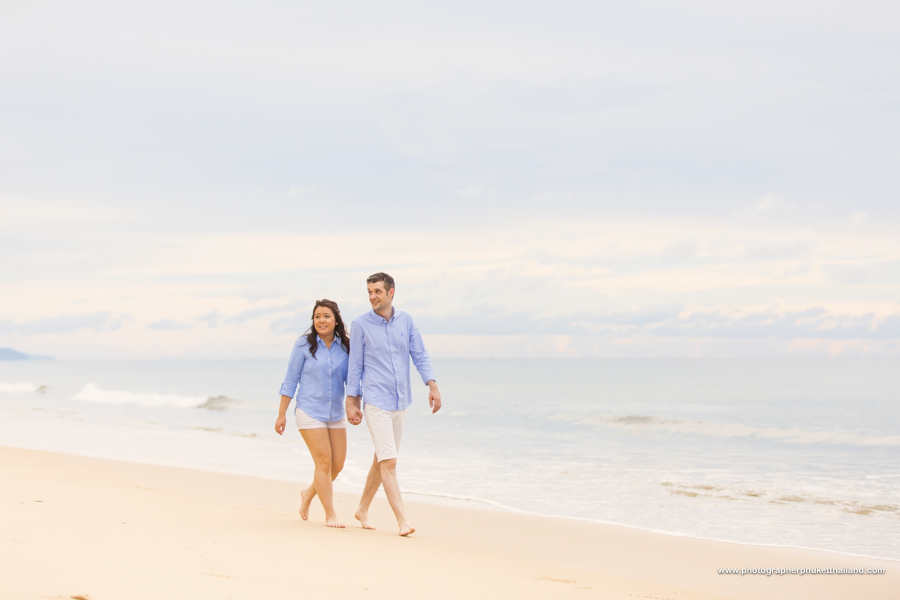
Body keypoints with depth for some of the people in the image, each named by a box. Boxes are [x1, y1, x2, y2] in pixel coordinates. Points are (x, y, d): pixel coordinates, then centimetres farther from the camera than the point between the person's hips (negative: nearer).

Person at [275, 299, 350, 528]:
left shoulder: (345, 347, 3)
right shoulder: (304, 344, -6)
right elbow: (290, 381, -3)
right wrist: (281, 414, -3)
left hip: (336, 414, 5)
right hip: (310, 412, -4)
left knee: (337, 464, 6)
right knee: (324, 462, -8)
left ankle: (308, 494, 32)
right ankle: (330, 515, 2)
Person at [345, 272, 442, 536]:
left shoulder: (405, 320, 5)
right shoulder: (361, 324, -4)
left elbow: (420, 356, 6)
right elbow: (355, 365, 0)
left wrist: (433, 386, -6)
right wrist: (351, 402, -1)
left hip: (400, 402, 5)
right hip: (376, 402, -5)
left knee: (382, 460, 14)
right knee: (389, 461, -12)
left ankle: (363, 510, 30)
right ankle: (402, 521, -15)